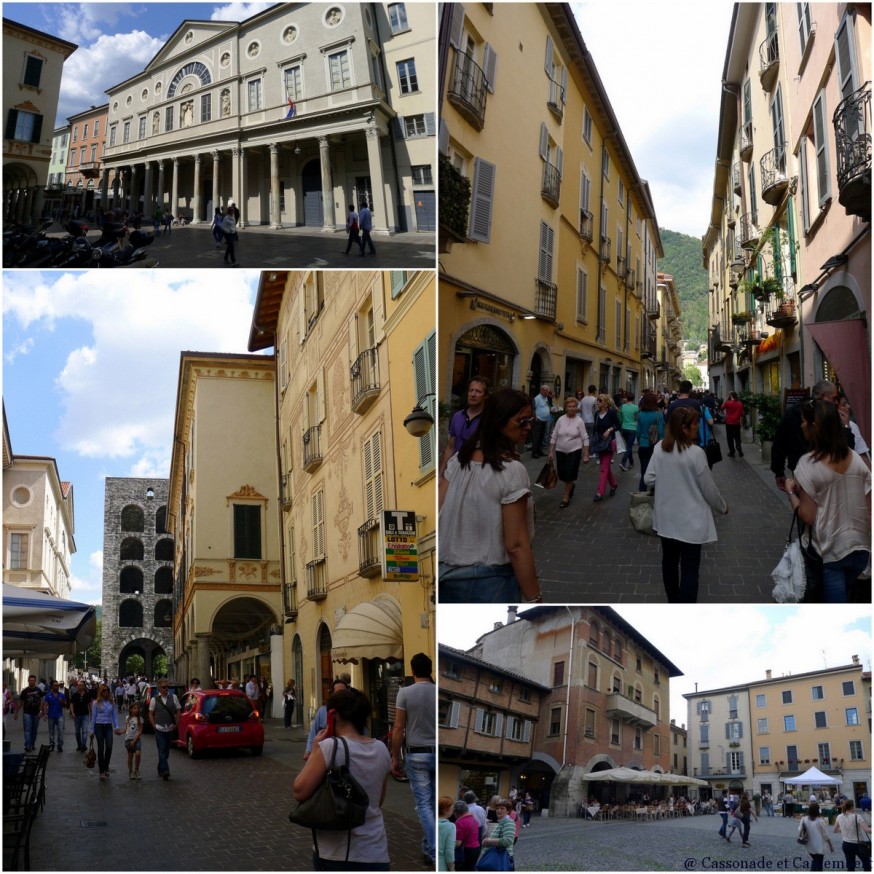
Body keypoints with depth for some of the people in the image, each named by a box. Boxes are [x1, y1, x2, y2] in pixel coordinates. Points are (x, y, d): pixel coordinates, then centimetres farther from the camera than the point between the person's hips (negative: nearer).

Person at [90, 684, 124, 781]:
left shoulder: (112, 702, 8)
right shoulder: (96, 703, 1)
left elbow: (115, 715, 9)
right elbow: (93, 717, 3)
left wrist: (117, 727, 1)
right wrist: (92, 731, 3)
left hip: (108, 727, 2)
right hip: (99, 726, -2)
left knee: (109, 747, -10)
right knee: (101, 748, -2)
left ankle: (106, 768, 14)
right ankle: (102, 772, 5)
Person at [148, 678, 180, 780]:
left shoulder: (173, 697, 3)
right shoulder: (154, 699, -1)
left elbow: (177, 712, 9)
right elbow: (151, 714, 6)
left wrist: (176, 723, 0)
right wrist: (154, 725, -4)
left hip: (170, 729, 2)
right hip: (159, 729, -2)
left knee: (166, 750, 10)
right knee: (162, 750, -11)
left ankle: (161, 770, 25)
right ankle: (165, 770, -17)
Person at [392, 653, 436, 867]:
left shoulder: (405, 692, -9)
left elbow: (399, 728, -8)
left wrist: (395, 758, -1)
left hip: (417, 755, -2)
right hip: (436, 753, 2)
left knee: (424, 804, 2)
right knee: (432, 802, 16)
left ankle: (435, 853, -3)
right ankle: (429, 846, 25)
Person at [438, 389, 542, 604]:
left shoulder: (459, 459, 1)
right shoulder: (512, 470, -18)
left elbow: (436, 516, 1)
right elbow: (515, 545, -19)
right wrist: (534, 598, -14)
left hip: (449, 577, 6)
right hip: (491, 582, -6)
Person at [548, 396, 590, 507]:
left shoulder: (579, 421, -8)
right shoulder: (560, 420, -2)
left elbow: (585, 439, -6)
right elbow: (554, 437, 3)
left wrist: (586, 455, -9)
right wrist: (551, 452, 0)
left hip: (574, 452, -3)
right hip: (560, 452, 3)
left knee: (570, 475, -2)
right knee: (561, 474, 8)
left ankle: (566, 497, 14)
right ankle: (571, 485, 41)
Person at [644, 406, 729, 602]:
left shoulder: (659, 449, -6)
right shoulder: (696, 453, -20)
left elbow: (649, 479, 1)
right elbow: (709, 489, -11)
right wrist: (723, 507, 7)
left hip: (666, 518, 6)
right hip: (690, 521, -6)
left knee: (669, 562, 21)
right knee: (689, 569, 2)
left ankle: (673, 604, 39)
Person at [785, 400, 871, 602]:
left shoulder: (808, 465, -17)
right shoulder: (856, 459, -1)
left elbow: (807, 517, -16)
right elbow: (869, 510, 0)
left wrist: (791, 491, -2)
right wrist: (866, 543, 12)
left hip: (829, 553, -6)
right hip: (860, 549, 6)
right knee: (843, 596, 26)